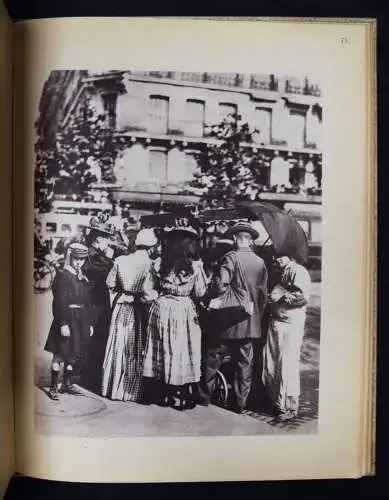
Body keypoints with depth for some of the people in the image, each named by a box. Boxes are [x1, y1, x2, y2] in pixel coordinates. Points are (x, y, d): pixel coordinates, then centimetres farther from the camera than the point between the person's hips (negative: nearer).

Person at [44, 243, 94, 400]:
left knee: (75, 354, 14)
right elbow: (59, 302, -15)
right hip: (66, 319, -7)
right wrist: (63, 323, -21)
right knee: (60, 354, 1)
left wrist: (90, 323, 11)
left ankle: (67, 383, 28)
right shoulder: (62, 276, -9)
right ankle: (53, 387, 13)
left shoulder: (83, 278, 12)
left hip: (81, 321, 7)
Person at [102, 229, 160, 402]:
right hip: (138, 311, -4)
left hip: (121, 308, 5)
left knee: (117, 348, 15)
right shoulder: (149, 264, -16)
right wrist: (158, 295, -4)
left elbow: (110, 283, 4)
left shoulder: (120, 260, -1)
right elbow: (148, 291, -23)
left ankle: (113, 388, 27)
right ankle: (132, 391, 19)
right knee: (136, 351, 9)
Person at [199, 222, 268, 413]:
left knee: (212, 358, 10)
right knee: (244, 363, 14)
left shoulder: (231, 257, -12)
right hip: (251, 323, 5)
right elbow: (263, 294, 7)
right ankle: (240, 403, 23)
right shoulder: (260, 262, 3)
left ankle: (204, 397, 22)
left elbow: (221, 285, -24)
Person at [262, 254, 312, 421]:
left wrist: (281, 297, -16)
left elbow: (303, 296, -21)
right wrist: (269, 298, 10)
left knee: (287, 366, -1)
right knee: (270, 364, 13)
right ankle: (275, 401, 29)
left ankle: (289, 407, 14)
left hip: (290, 326, -9)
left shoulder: (297, 271, -10)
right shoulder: (279, 272, 18)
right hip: (275, 322, 9)